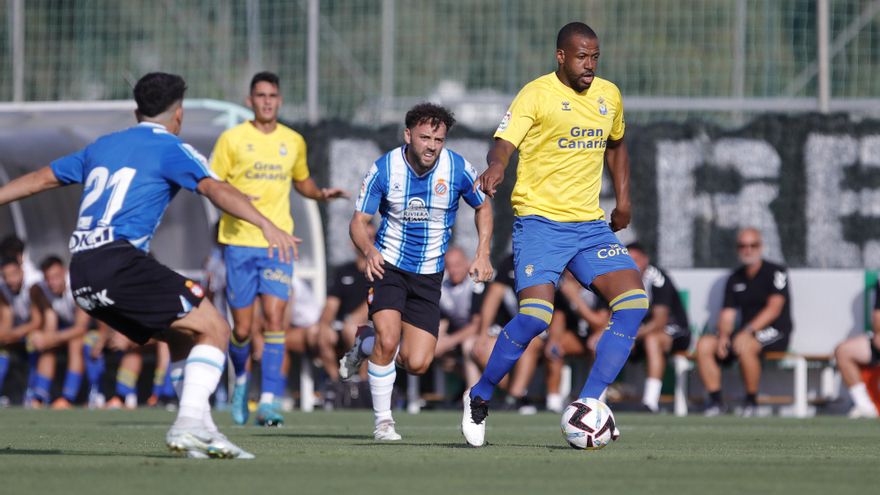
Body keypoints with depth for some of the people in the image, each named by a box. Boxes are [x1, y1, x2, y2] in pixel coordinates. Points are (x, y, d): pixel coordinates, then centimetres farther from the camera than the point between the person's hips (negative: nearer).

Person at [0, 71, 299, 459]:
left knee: (183, 336, 19)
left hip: (82, 274, 8)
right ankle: (189, 424, -22)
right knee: (214, 328, -6)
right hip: (119, 262, -8)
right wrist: (266, 225, -23)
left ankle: (200, 431, 11)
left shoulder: (101, 146, 24)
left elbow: (40, 179, 31)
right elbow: (214, 189, -13)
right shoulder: (171, 149, 3)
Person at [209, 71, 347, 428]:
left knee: (275, 317, -14)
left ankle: (268, 401, -15)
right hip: (239, 241, -1)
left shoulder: (293, 141, 10)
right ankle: (241, 377, 33)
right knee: (242, 328, 1)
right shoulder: (232, 139, 0)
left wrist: (321, 194, 5)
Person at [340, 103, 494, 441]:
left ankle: (365, 346, 27)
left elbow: (483, 207, 8)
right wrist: (369, 249, -32)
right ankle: (383, 421, -5)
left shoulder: (457, 168, -10)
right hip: (388, 264, -2)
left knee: (417, 364, -5)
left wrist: (482, 254, -5)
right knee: (388, 339, -24)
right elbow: (358, 222, -10)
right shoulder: (384, 169, -13)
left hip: (428, 275, 2)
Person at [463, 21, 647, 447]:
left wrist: (623, 199, 20)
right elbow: (504, 142, -19)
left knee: (634, 300, -13)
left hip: (591, 224, 6)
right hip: (540, 222, -6)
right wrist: (496, 167, -41)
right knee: (536, 315, -21)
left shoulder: (609, 96, 12)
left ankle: (588, 404, -7)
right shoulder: (536, 94, -7)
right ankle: (479, 398, 2)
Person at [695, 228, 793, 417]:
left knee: (744, 344, -37)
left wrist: (748, 331, -23)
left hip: (775, 332, -6)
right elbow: (727, 314, 10)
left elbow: (774, 308, -14)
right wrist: (723, 335, -12)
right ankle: (715, 400, -13)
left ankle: (751, 401, -24)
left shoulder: (775, 272, -3)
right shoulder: (734, 279, 15)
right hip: (745, 332, 6)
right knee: (704, 344, -15)